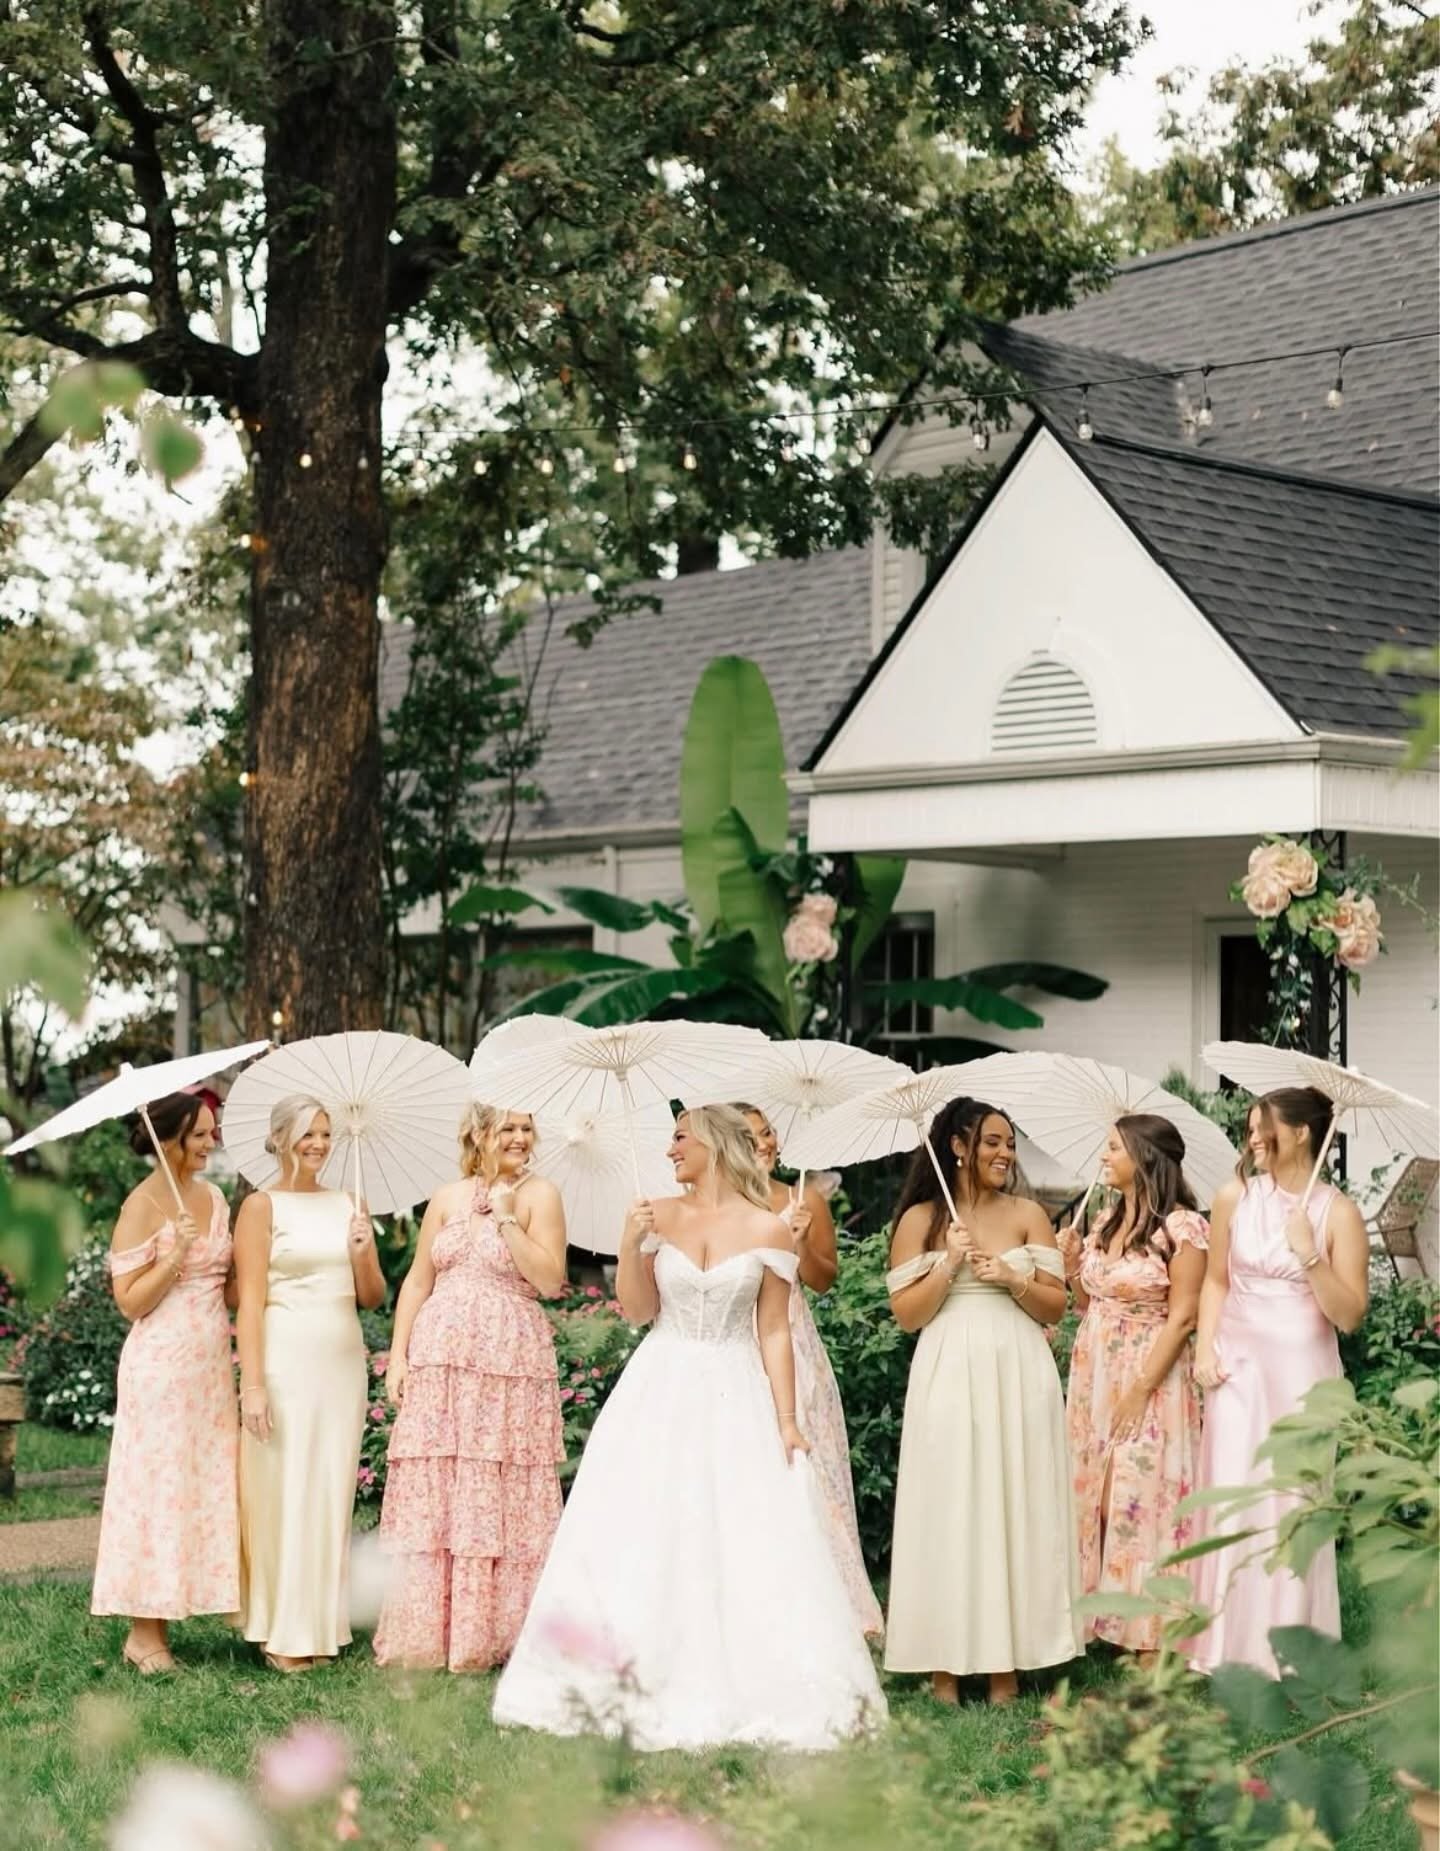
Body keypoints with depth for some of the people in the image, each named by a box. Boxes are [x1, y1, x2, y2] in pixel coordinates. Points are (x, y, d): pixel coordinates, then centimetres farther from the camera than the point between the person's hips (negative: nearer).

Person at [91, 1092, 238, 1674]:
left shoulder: (213, 1196, 11)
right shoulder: (142, 1206, -9)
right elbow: (130, 1301, -11)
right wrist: (175, 1256, -21)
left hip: (211, 1365, 7)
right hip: (161, 1365, -7)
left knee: (206, 1488, 6)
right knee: (157, 1488, -4)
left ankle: (158, 1624, 13)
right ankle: (144, 1632, 3)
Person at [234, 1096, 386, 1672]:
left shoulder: (348, 1205, 13)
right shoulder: (262, 1206, -2)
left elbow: (373, 1297, 15)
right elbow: (250, 1299, -8)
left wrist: (363, 1253, -5)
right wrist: (253, 1383, -15)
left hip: (344, 1364, 5)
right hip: (285, 1361, -5)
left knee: (332, 1494, 8)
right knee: (284, 1494, -3)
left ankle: (323, 1623, 16)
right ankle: (281, 1633, 4)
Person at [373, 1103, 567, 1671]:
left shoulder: (538, 1194, 2)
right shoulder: (447, 1198, 12)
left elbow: (550, 1279, -8)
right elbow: (417, 1281, 12)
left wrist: (506, 1219, -10)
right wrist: (398, 1355, 5)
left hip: (511, 1363, -3)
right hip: (440, 1359, 3)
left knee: (500, 1498, -1)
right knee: (431, 1496, 3)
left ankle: (490, 1634, 7)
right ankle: (426, 1634, 10)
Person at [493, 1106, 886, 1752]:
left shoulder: (767, 1229, -2)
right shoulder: (660, 1216, 4)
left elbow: (773, 1331, -1)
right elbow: (637, 1310, 6)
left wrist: (786, 1420, -5)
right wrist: (631, 1244, -9)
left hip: (735, 1396, -2)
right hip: (660, 1390, 2)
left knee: (743, 1543, -5)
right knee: (643, 1535, 0)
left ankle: (733, 1685, 2)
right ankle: (642, 1681, 7)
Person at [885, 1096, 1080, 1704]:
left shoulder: (1027, 1215, 8)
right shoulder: (920, 1219, 4)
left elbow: (1055, 1307, 6)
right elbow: (906, 1313, 0)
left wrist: (1012, 1279, -10)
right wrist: (950, 1264, -11)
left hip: (1018, 1376, 2)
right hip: (949, 1377, -1)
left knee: (1013, 1507, 1)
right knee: (949, 1510, -2)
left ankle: (1005, 1662, 7)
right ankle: (945, 1665, 3)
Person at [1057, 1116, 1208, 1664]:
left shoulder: (1181, 1227, -11)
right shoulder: (1104, 1224, 12)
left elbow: (1182, 1317, -14)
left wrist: (1141, 1389, -17)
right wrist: (1072, 1266, 0)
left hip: (1148, 1378, -8)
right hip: (1091, 1376, 8)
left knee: (1144, 1505, -6)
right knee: (1095, 1501, 8)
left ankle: (1151, 1650, -1)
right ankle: (1110, 1627, 15)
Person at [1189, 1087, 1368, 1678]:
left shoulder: (1337, 1213, -5)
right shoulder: (1235, 1198, 2)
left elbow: (1349, 1315, -8)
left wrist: (1310, 1256, -19)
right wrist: (1205, 1348, 2)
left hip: (1302, 1372, -2)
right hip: (1239, 1366, 2)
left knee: (1293, 1505, 2)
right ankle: (1227, 1647, 12)